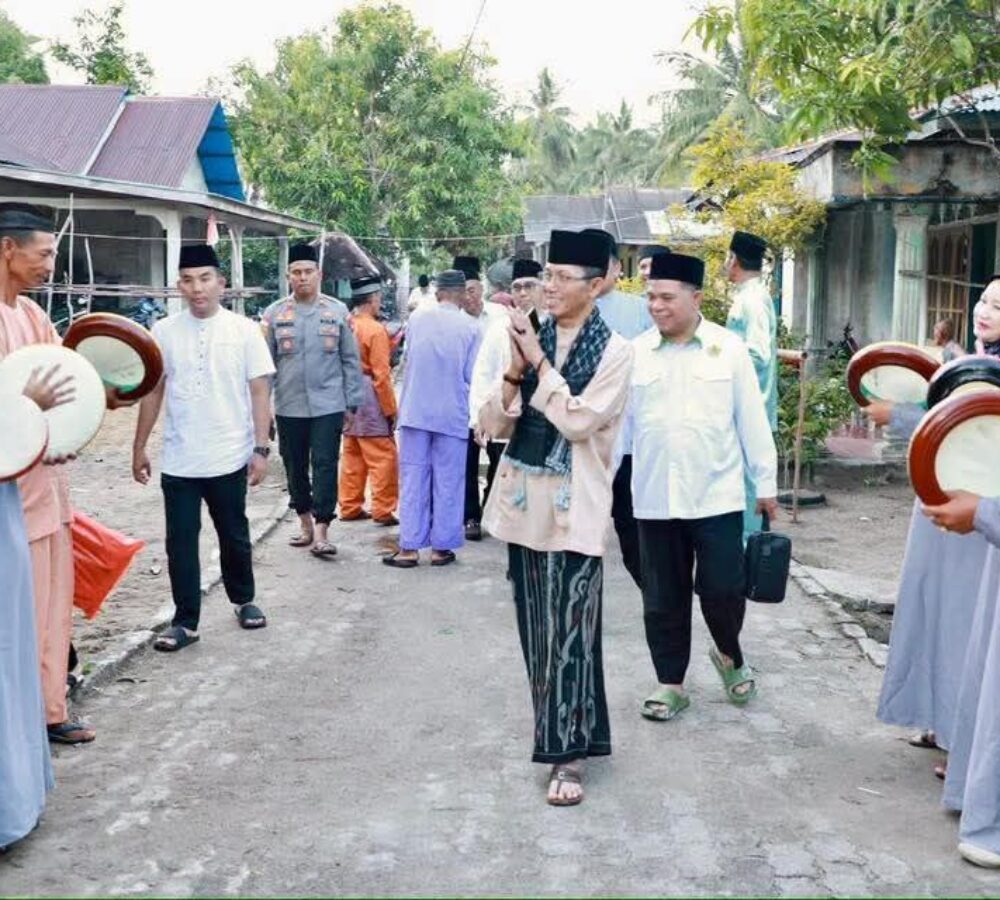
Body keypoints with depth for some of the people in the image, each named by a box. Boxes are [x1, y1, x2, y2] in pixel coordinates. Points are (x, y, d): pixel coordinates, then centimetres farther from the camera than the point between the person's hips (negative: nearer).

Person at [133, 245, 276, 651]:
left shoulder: (244, 330, -5)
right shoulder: (164, 332, 0)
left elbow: (259, 392, -4)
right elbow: (152, 392, 7)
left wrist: (260, 449, -10)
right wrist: (139, 448, 8)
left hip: (229, 458, -1)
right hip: (177, 461, 1)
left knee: (234, 536, 14)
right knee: (180, 542, 4)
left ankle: (243, 600, 36)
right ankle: (185, 621, 15)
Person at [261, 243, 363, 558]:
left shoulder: (337, 311, 1)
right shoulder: (274, 314, 2)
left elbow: (351, 360, 4)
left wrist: (352, 401, 0)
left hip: (328, 404, -1)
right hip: (289, 406, 2)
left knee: (325, 465, -6)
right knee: (295, 467, 11)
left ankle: (321, 531, -4)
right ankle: (305, 522, 27)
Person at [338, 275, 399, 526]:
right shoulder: (376, 330, -14)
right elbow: (381, 375, -16)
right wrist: (391, 409, -11)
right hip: (369, 399, -8)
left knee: (352, 456, 14)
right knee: (384, 458, -1)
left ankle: (350, 508, 20)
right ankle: (383, 510, 0)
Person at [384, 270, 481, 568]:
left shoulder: (416, 321, -1)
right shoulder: (470, 328, -9)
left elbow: (407, 362, 10)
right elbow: (472, 376, -7)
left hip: (415, 411, 2)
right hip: (452, 414, -2)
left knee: (413, 480, 7)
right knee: (447, 483, 7)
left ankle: (409, 548, 7)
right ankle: (442, 547, 12)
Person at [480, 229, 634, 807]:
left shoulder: (614, 351, -6)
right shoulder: (532, 340, 7)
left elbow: (578, 421, -18)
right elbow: (493, 425, 4)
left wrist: (538, 361, -13)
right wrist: (515, 370, -11)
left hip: (575, 510, -5)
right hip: (525, 503, 6)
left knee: (567, 633, -3)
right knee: (537, 631, 14)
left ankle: (569, 753, 5)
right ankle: (565, 731, 29)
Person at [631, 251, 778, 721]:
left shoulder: (729, 348, -1)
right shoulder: (636, 353, 2)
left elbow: (752, 420, 2)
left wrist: (766, 482, 4)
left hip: (716, 495, -2)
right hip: (654, 497, 2)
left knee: (722, 589, 0)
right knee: (663, 598, 9)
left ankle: (729, 654, 30)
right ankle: (670, 682, 24)